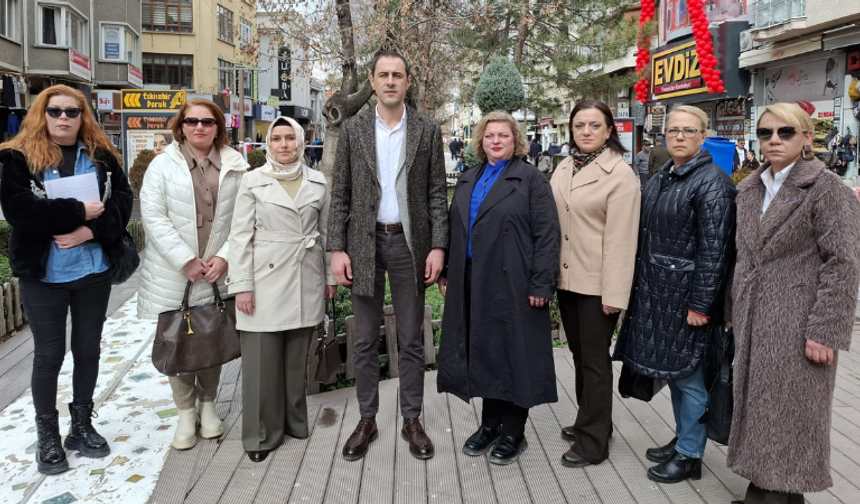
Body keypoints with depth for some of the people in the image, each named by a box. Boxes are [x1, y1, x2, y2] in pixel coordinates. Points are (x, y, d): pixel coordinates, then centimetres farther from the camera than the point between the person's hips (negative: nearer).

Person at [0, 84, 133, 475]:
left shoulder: (101, 155, 5)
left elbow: (122, 200, -5)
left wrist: (91, 230, -20)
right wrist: (78, 212, -20)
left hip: (94, 271, 3)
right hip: (43, 275, -3)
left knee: (88, 349, 13)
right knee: (49, 355, 7)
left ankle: (82, 425, 30)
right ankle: (47, 436, 23)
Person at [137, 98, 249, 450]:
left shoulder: (235, 167, 3)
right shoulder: (163, 165, 1)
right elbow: (153, 216, -6)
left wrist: (224, 257, -10)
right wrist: (187, 260, -12)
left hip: (218, 273, 1)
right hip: (174, 275, -1)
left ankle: (207, 404, 27)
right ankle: (186, 412, 20)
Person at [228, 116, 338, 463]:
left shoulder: (317, 182, 7)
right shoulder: (253, 181, 0)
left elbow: (326, 231, 12)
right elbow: (240, 236, -2)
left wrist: (330, 276, 10)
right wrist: (242, 285, -7)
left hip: (306, 281, 2)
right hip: (266, 280, -2)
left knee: (297, 357, 10)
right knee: (262, 359, 2)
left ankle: (294, 422, 28)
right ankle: (261, 435, 16)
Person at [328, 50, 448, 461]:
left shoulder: (427, 130, 3)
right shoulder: (353, 129, 4)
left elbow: (437, 193, 2)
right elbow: (340, 193, 3)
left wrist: (438, 246, -6)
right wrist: (336, 248, -4)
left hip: (409, 242, 0)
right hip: (365, 242, 1)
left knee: (411, 339, 8)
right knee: (366, 340, 9)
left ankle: (412, 420, 21)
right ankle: (366, 420, 22)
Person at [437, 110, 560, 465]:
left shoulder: (531, 179, -3)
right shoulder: (468, 182, 16)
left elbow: (546, 234, -9)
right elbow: (455, 231, 18)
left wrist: (541, 284, -15)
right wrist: (446, 273, 13)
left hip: (513, 285, -5)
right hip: (472, 284, 6)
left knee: (513, 353, 3)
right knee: (483, 353, 12)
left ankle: (513, 431, 17)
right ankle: (490, 422, 27)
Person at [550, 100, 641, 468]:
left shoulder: (620, 174, -11)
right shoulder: (564, 168, 9)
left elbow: (621, 238, -15)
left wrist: (614, 294, -18)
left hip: (597, 284, -6)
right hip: (566, 278, 6)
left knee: (595, 360, 4)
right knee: (579, 354, 17)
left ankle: (593, 441, 17)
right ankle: (590, 421, 35)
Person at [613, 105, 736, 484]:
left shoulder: (712, 182, -13)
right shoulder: (660, 179, 12)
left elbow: (714, 250, -18)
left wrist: (701, 304, -19)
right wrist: (640, 288, 14)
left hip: (688, 296, -8)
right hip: (657, 293, 8)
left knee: (688, 374, 3)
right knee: (673, 370, 18)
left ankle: (690, 455, 18)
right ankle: (682, 438, 34)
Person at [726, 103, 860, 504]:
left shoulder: (827, 189, -9)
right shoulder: (749, 190, 11)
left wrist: (825, 330, -18)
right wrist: (734, 312, 15)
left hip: (797, 326, -6)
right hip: (753, 322, 6)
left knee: (790, 414, 2)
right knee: (756, 408, 13)